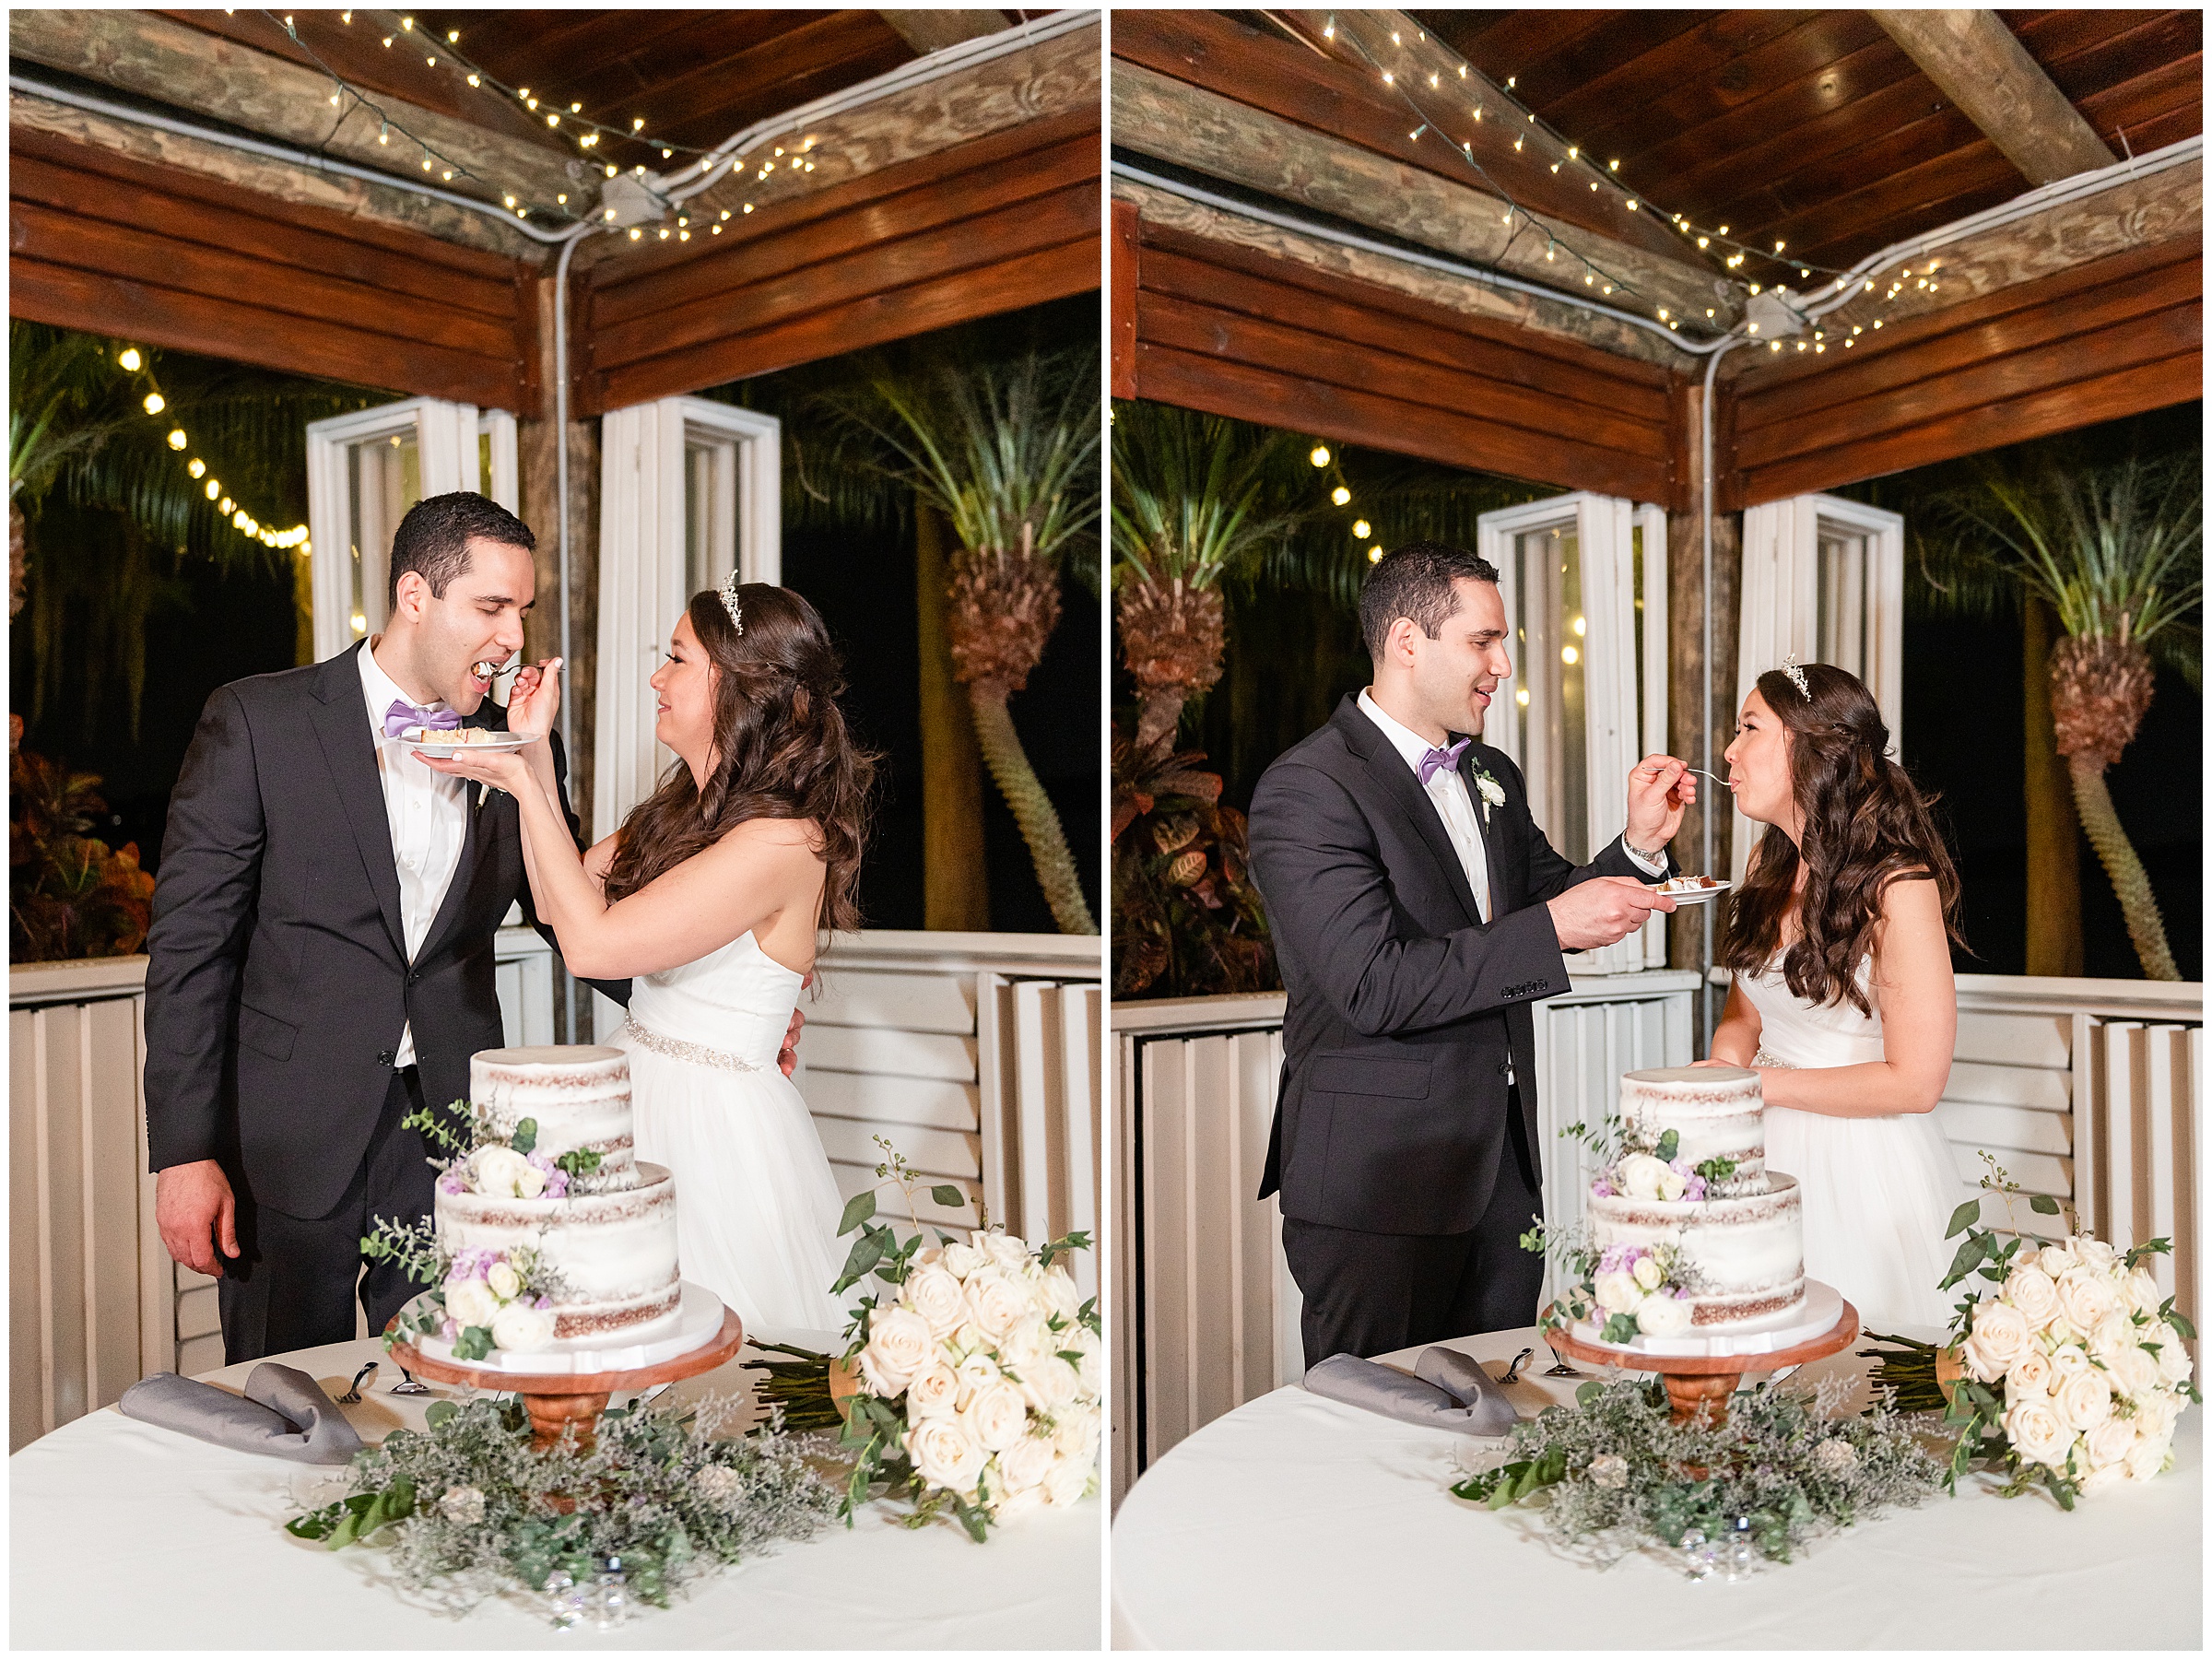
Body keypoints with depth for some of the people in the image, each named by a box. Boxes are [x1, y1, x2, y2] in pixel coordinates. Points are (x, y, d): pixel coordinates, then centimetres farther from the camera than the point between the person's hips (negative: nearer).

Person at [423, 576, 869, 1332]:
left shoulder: (783, 841, -22)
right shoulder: (686, 808, 7)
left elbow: (591, 942, -22)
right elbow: (557, 899, 14)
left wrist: (523, 784, -14)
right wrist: (534, 755, 8)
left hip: (713, 1129, -8)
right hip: (640, 1098, 9)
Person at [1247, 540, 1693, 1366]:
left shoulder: (1493, 777, 11)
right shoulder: (1305, 789, -16)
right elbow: (1373, 987, -23)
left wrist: (1640, 843, 1)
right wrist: (1552, 927, -21)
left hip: (1501, 1166, 8)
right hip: (1377, 1181, -7)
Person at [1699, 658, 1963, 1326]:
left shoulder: (1898, 886, -17)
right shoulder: (1770, 863, 4)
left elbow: (1914, 1082, -17)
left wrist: (1758, 1084, -13)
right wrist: (1722, 1071, -8)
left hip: (1861, 1164, -6)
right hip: (1767, 1147, 6)